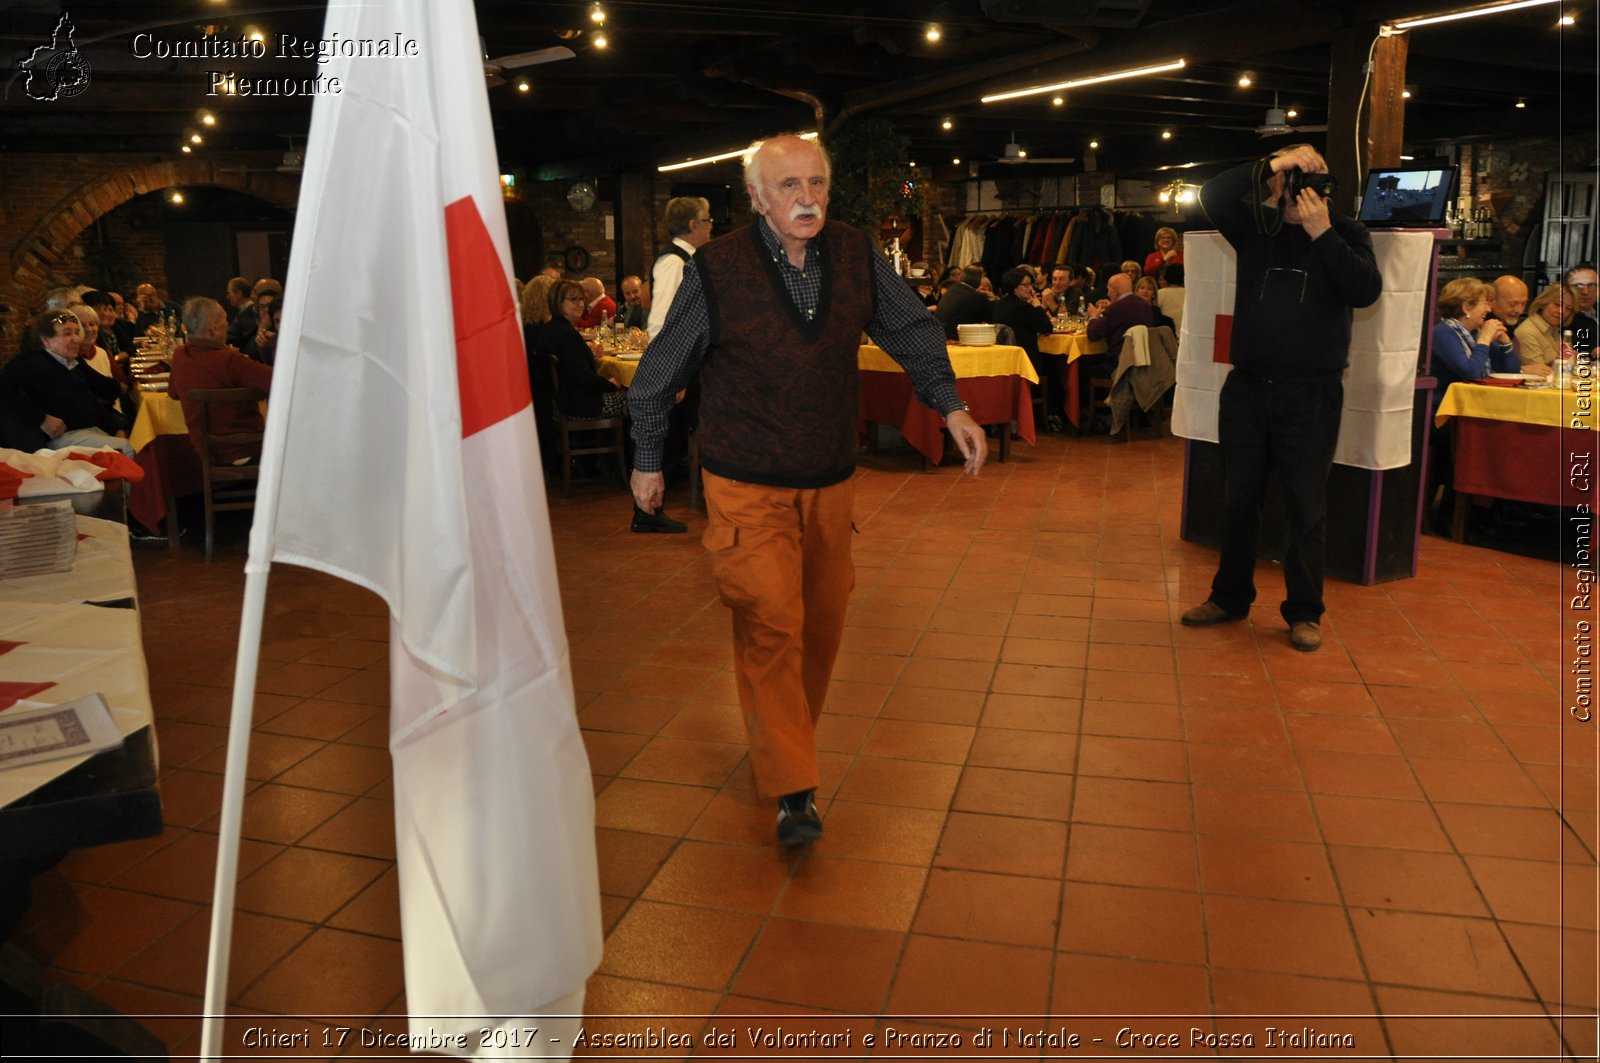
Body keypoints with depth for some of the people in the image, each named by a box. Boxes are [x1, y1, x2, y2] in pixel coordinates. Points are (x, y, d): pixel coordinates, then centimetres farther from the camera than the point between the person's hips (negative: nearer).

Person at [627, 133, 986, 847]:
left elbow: (912, 332, 11)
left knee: (822, 620, 14)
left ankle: (788, 732, 39)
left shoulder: (856, 258, -2)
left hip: (830, 480, 5)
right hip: (748, 486, -4)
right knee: (770, 624, -10)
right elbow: (657, 374, -1)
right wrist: (647, 462, 5)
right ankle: (792, 788, 0)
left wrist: (951, 405, -3)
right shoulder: (717, 271, -11)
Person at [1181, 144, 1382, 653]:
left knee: (1306, 507, 1)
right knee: (1238, 500, 10)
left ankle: (1304, 611, 12)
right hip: (1247, 386, 3)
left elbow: (1367, 291, -14)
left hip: (1311, 393, -2)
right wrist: (1273, 163, -19)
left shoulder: (1345, 233, 3)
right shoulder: (1256, 227, 6)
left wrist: (1321, 232, -17)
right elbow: (1213, 195, -10)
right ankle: (1230, 596, 23)